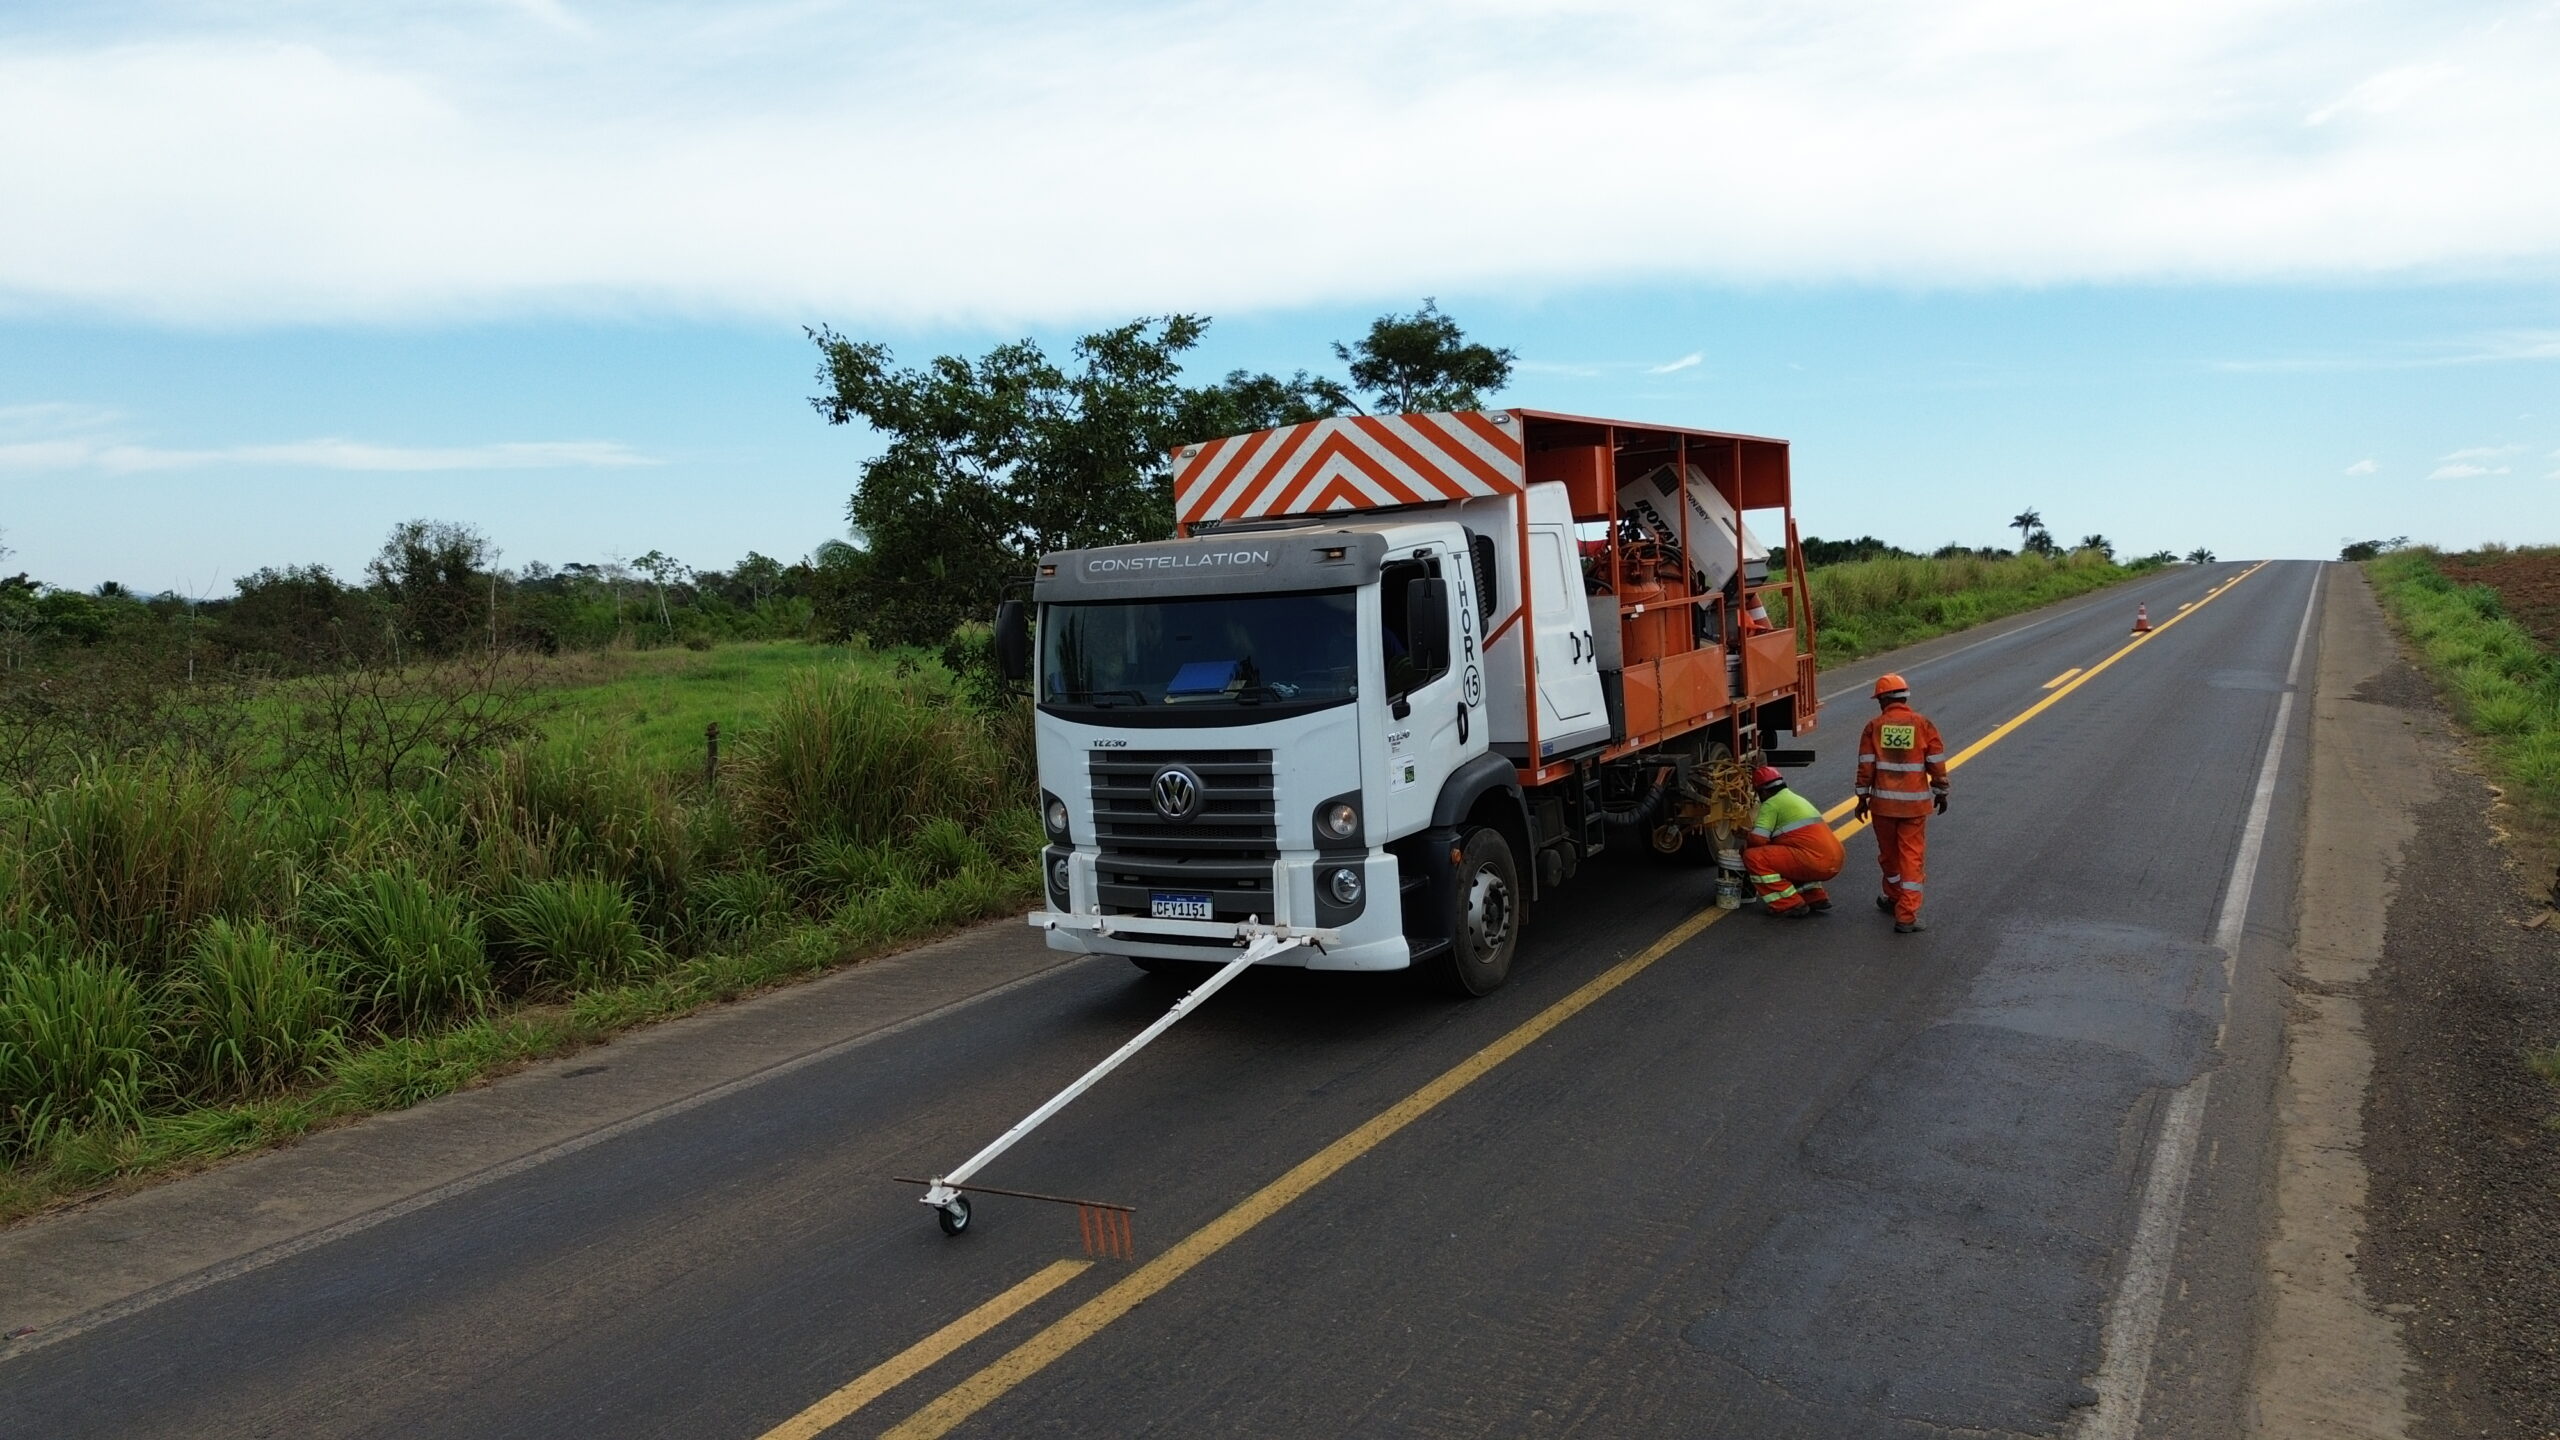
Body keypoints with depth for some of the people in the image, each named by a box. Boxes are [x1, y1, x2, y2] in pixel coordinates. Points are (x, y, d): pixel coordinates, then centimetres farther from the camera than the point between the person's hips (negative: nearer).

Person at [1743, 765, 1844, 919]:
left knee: (1753, 857, -7)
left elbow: (1758, 839, -11)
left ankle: (1788, 906, -7)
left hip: (1816, 862, -9)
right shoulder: (1796, 798, 27)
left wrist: (1745, 849, 10)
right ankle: (1816, 898, 20)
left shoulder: (1772, 804, -2)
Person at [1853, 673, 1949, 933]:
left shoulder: (1874, 726, -3)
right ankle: (1906, 916, -3)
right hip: (1915, 802, -1)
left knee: (1888, 853, 19)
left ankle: (1894, 898, 38)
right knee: (1912, 857, 2)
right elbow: (1937, 763, 0)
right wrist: (1940, 794, 12)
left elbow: (1866, 765, -4)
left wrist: (1863, 797, 5)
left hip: (1883, 801, 1)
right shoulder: (1922, 724, -2)